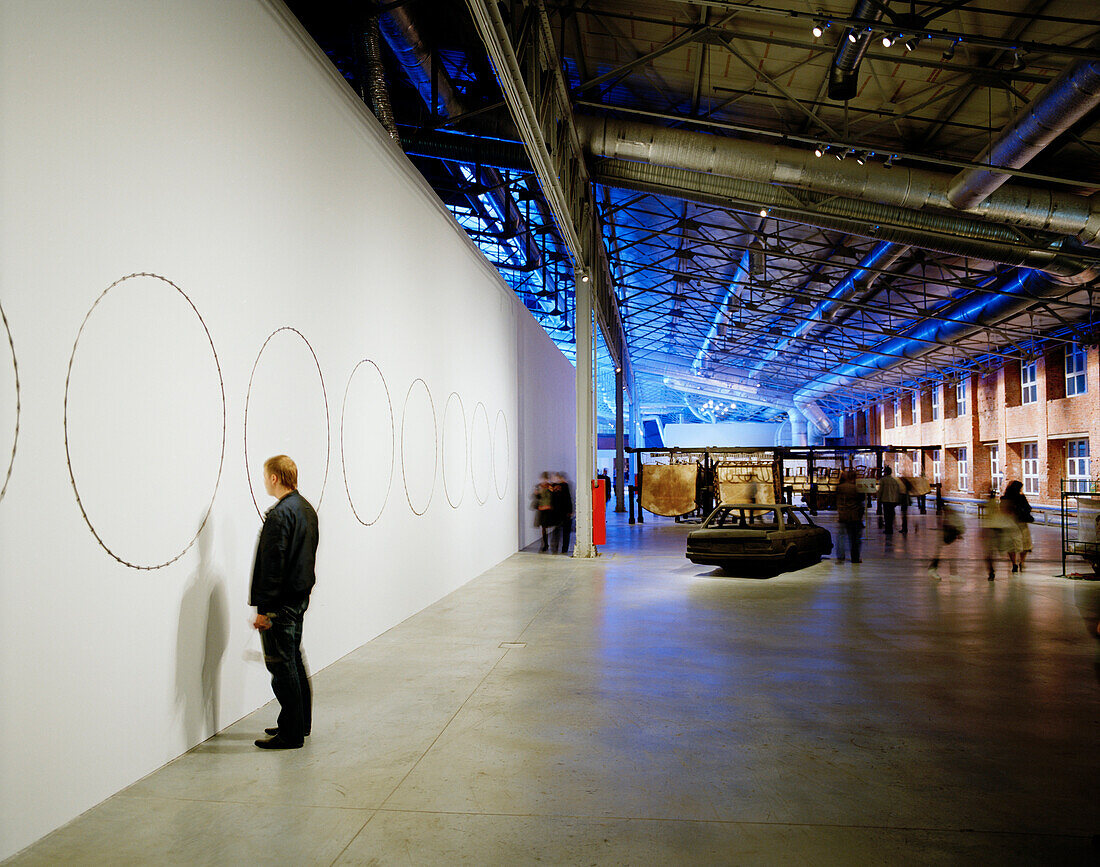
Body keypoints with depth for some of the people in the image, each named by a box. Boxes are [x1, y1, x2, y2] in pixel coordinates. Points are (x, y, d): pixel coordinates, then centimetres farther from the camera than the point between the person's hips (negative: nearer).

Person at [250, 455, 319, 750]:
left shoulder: (279, 515, -19)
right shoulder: (306, 508, 10)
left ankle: (291, 734, 6)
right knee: (294, 661, 18)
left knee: (282, 666, -1)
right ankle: (300, 723, 28)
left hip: (281, 603, -10)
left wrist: (264, 609, -18)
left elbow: (272, 565, -21)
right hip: (300, 597, 10)